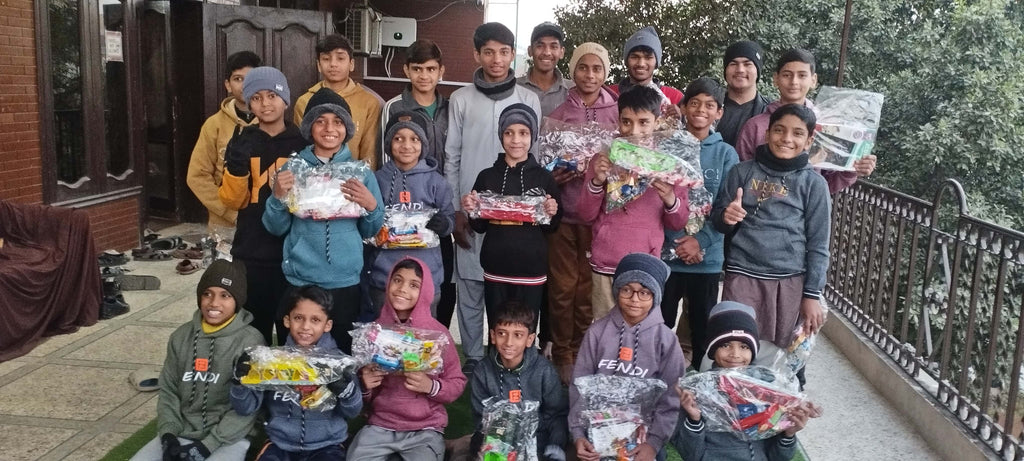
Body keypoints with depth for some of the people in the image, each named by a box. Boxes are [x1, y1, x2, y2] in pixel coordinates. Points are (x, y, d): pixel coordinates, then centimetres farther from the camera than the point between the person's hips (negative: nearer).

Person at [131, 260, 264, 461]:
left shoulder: (250, 342, -9)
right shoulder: (181, 336, 7)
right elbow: (168, 390, 11)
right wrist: (168, 434, -4)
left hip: (228, 439, -5)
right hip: (180, 434, 5)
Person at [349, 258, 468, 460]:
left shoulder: (438, 333, -5)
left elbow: (458, 383, -1)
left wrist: (431, 386, -19)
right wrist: (364, 386, -10)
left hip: (425, 430, -2)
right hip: (379, 426, 2)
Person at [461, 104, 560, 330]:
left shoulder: (544, 178, 2)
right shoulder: (487, 177, 5)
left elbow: (551, 228, 8)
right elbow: (479, 227, 11)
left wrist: (551, 214, -12)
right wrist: (471, 210, -8)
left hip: (531, 271, -1)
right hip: (495, 270, 1)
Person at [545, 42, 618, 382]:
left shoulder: (617, 111, 5)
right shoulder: (559, 113, 6)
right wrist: (558, 175, -11)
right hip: (563, 209, 0)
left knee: (588, 288, 4)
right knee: (562, 286, 3)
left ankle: (581, 353, 20)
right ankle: (562, 355, 18)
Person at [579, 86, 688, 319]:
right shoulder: (604, 159, 4)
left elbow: (678, 223, 5)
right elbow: (586, 215, 4)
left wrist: (670, 200, -15)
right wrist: (597, 181, -13)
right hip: (605, 267, 1)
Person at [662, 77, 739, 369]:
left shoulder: (726, 153, 4)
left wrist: (701, 241, -13)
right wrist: (676, 244, -10)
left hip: (707, 257, 1)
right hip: (666, 254, -1)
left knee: (703, 324, 11)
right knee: (660, 322, 5)